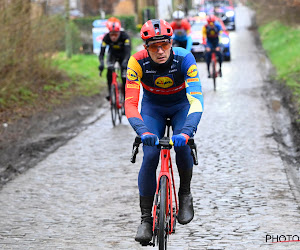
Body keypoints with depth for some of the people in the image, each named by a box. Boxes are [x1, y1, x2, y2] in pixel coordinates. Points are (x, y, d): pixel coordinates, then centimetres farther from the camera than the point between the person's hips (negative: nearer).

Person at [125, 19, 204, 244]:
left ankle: (185, 194, 3)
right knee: (150, 156, -18)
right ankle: (146, 219, -7)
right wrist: (143, 132, -51)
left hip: (181, 106, 0)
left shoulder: (184, 59, -32)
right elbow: (130, 103, -33)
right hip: (152, 108, 0)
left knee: (182, 146, -26)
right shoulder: (138, 62, -29)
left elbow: (196, 99, -40)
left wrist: (186, 132, -56)